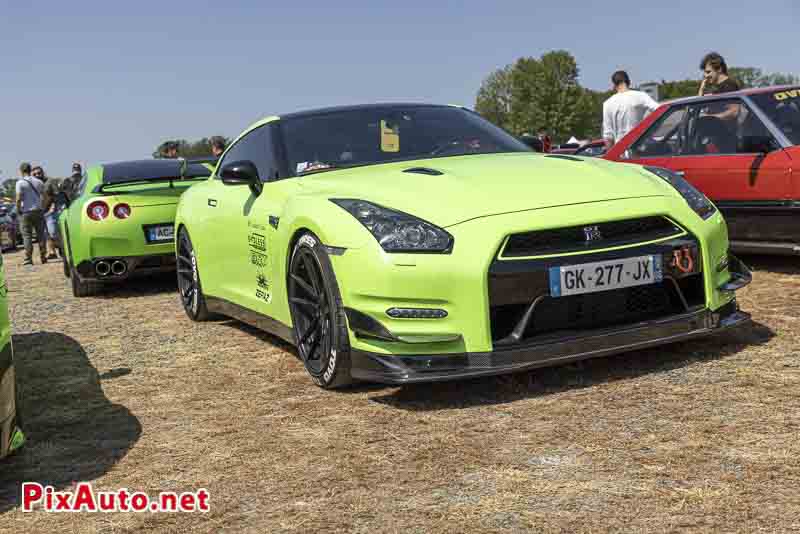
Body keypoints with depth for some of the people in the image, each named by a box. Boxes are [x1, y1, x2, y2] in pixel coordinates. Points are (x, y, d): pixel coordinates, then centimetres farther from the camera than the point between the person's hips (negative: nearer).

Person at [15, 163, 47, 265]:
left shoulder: (20, 182, -8)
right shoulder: (38, 182, 5)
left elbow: (19, 198, -13)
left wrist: (18, 210, -2)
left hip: (26, 212, -3)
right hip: (38, 210, 3)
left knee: (27, 235, 1)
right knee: (40, 234, 8)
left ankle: (28, 258, -2)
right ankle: (43, 257, 10)